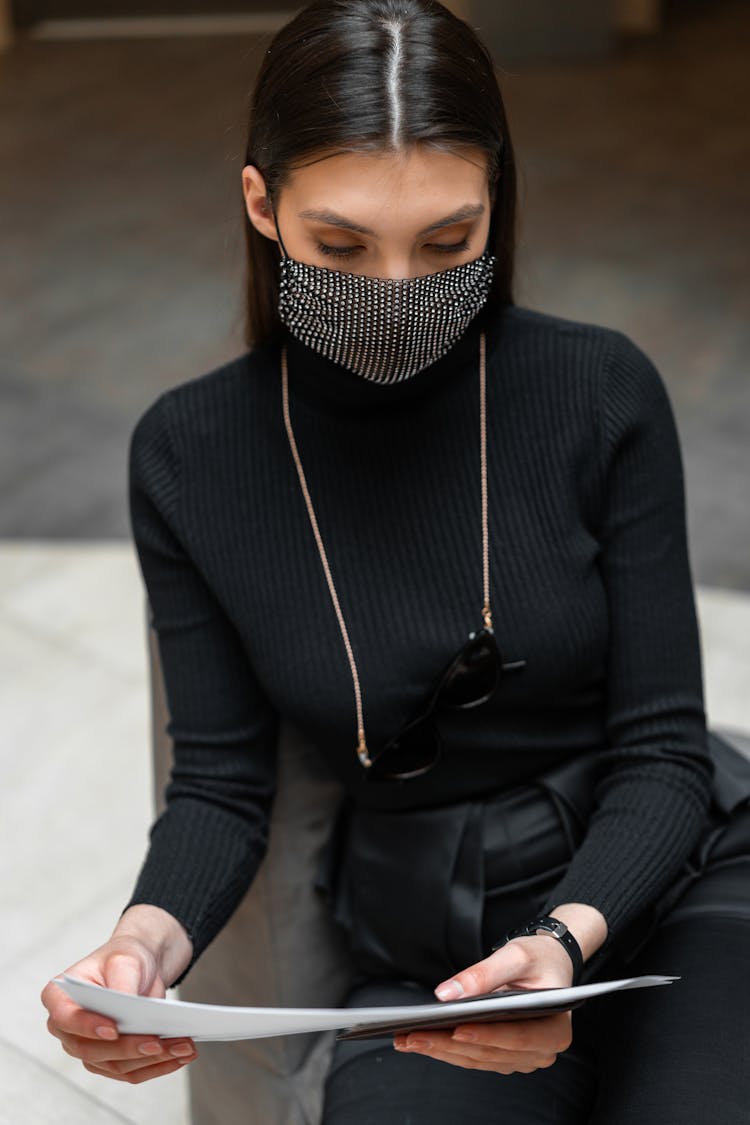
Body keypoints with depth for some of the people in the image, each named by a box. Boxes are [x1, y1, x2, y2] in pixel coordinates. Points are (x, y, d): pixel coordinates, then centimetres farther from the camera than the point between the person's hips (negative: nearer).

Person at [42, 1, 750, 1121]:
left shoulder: (602, 391, -11)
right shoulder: (188, 456, -7)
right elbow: (222, 780, -1)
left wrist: (567, 940, -25)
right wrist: (148, 939, -21)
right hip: (422, 961, 2)